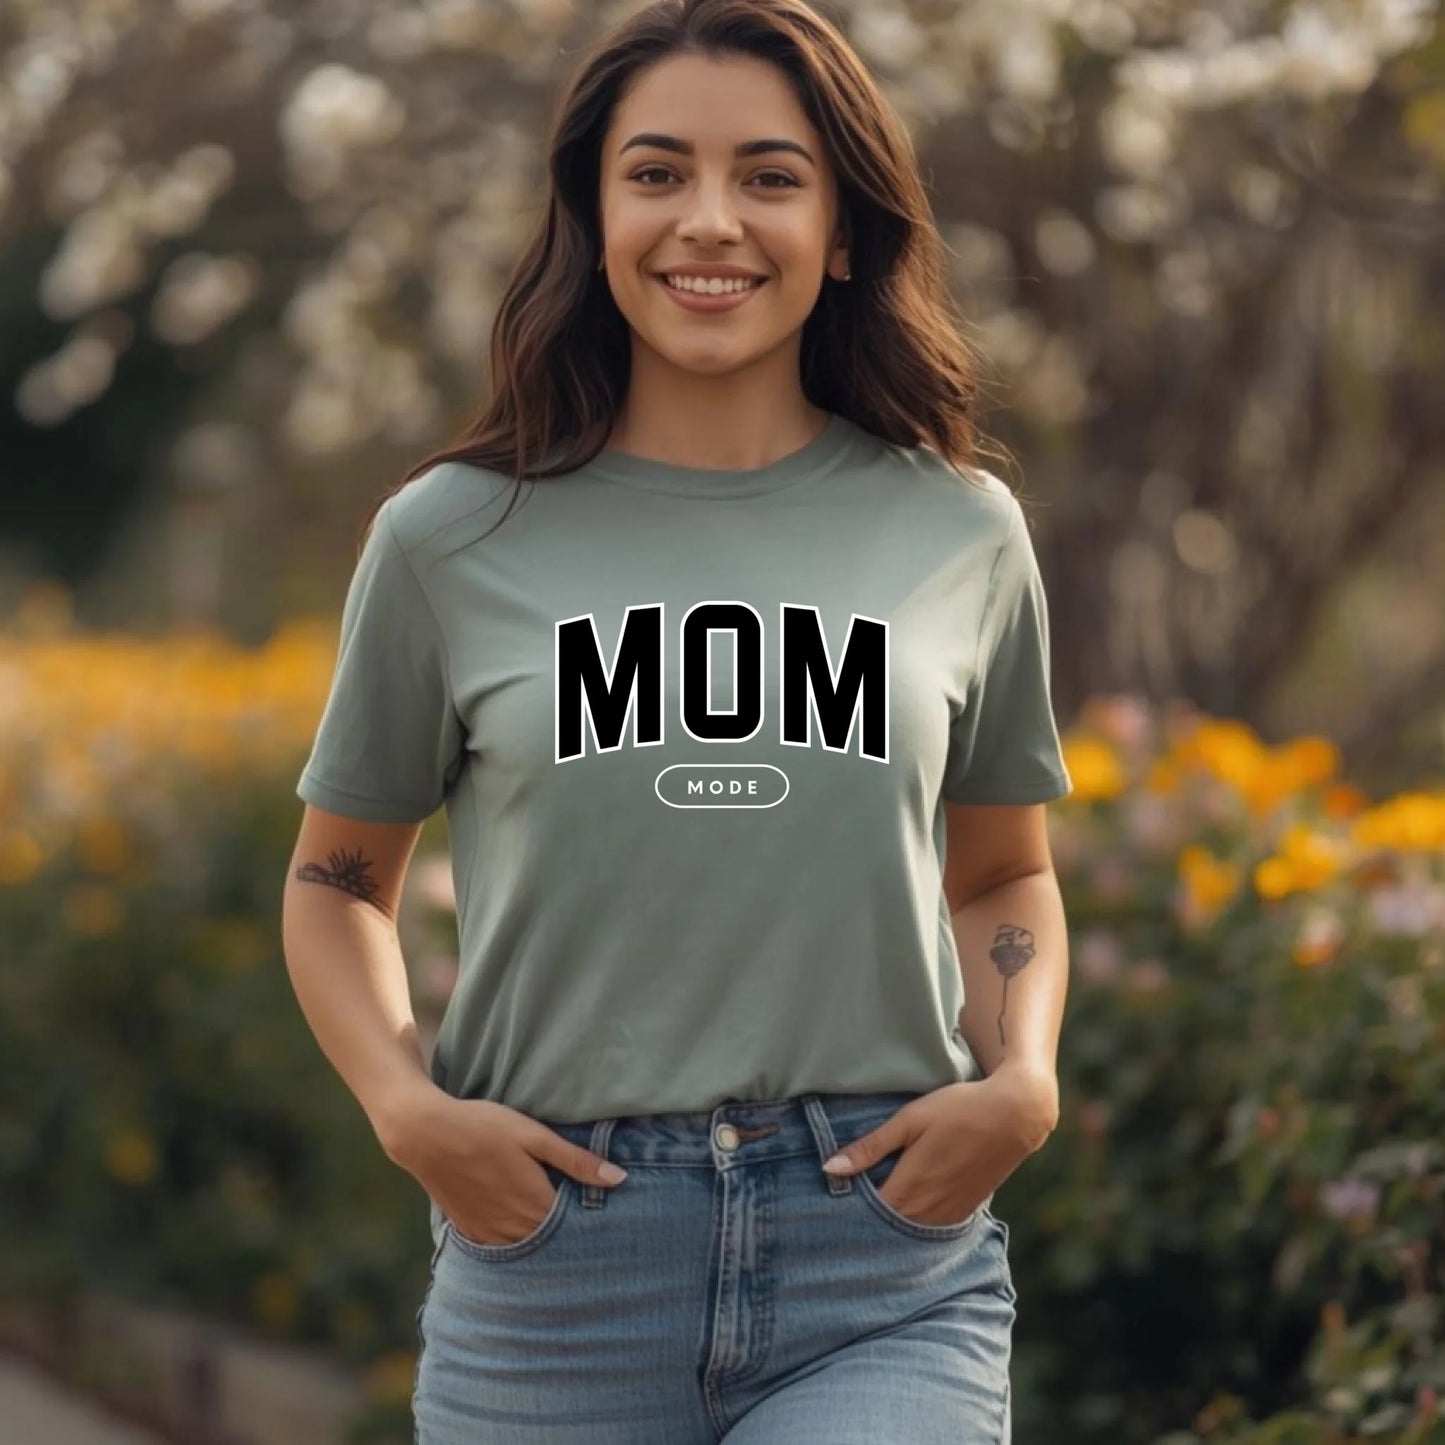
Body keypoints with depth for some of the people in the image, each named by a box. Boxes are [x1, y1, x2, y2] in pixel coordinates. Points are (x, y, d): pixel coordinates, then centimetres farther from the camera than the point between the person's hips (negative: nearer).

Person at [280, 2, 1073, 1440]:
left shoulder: (960, 533, 7)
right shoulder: (452, 539, 4)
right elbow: (337, 879, 16)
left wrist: (1023, 1080, 2)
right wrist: (406, 1107, -2)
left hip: (888, 1276, 0)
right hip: (558, 1258, 0)